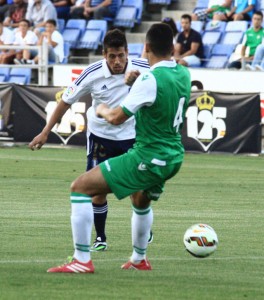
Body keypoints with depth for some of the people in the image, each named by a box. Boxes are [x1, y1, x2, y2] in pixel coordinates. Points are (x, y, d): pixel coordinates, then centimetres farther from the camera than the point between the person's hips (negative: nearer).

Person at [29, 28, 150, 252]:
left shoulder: (141, 69, -18)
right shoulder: (93, 74, -18)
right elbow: (67, 100, -6)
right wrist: (46, 132, -4)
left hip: (131, 135, 0)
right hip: (100, 136, 0)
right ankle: (100, 239, 16)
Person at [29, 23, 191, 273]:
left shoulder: (150, 79, -21)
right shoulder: (184, 74, 3)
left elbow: (117, 117, -20)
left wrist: (102, 110, 1)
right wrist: (137, 82, 23)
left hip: (148, 157, -8)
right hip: (174, 157, 8)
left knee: (80, 187, -6)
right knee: (141, 200, 38)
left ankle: (82, 260, -10)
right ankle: (139, 259, 51)